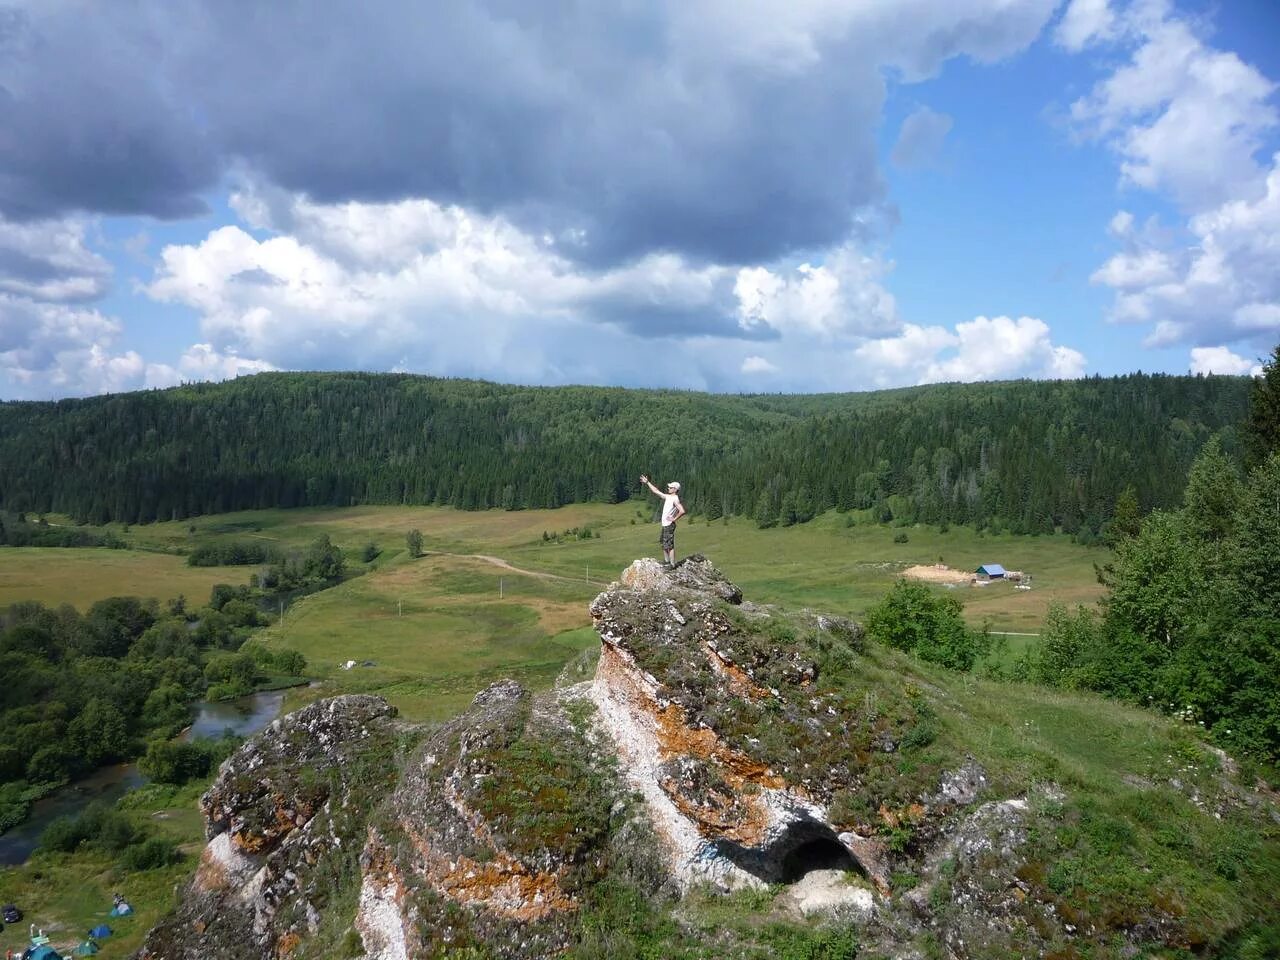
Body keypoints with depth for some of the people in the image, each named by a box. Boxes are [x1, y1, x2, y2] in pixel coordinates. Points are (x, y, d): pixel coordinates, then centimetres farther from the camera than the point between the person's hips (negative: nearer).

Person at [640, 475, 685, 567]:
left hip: (669, 525, -10)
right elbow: (656, 491, 22)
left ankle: (672, 564, -3)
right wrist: (647, 483, 22)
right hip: (664, 525, 10)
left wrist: (674, 519, -19)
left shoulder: (675, 499, -17)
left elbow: (682, 511, -29)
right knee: (663, 544, 19)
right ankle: (667, 561, 30)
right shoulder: (667, 497, 11)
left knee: (670, 545, -7)